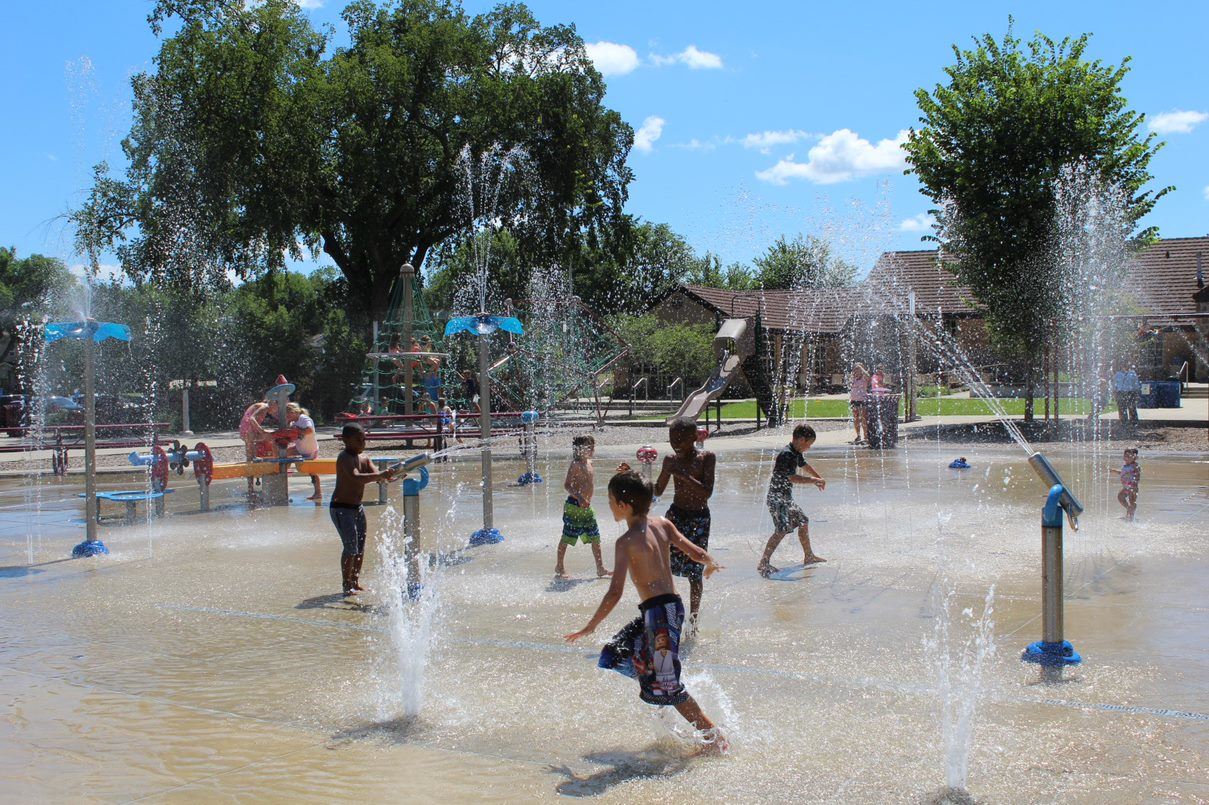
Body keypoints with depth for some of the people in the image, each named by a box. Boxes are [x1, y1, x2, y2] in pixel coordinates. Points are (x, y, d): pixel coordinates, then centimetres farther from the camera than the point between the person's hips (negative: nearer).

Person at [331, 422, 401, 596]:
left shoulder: (364, 459, 7)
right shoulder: (345, 458, -18)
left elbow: (376, 476, -3)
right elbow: (356, 478, -35)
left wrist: (389, 476, -23)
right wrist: (380, 475, -44)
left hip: (357, 507, 8)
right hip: (341, 508, -8)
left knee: (360, 547, 11)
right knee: (351, 546, -12)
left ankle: (355, 582, 23)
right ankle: (346, 585, -4)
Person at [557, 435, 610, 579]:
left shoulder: (589, 463, 10)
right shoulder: (576, 465, -15)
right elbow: (567, 485, -22)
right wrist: (579, 498, -32)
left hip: (586, 507, 8)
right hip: (574, 507, -8)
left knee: (595, 538, 8)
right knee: (567, 538, 2)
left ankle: (600, 568, 15)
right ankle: (559, 567, 14)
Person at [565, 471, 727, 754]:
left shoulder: (627, 541, -14)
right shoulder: (662, 524, 6)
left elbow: (615, 592, -18)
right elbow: (696, 552, 7)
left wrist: (590, 627, -8)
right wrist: (711, 564, 31)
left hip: (659, 611, -9)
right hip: (671, 605, 9)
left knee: (665, 686, 0)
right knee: (614, 656, 19)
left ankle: (714, 736, 4)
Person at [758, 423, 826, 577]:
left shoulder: (796, 453, 10)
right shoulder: (786, 454, -21)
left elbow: (805, 465, 31)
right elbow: (792, 477, -29)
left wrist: (819, 479, 36)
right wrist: (814, 480, -21)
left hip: (786, 498, 10)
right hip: (777, 498, -10)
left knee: (803, 522, 18)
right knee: (782, 529, -19)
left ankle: (809, 557, 32)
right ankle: (763, 563, -20)